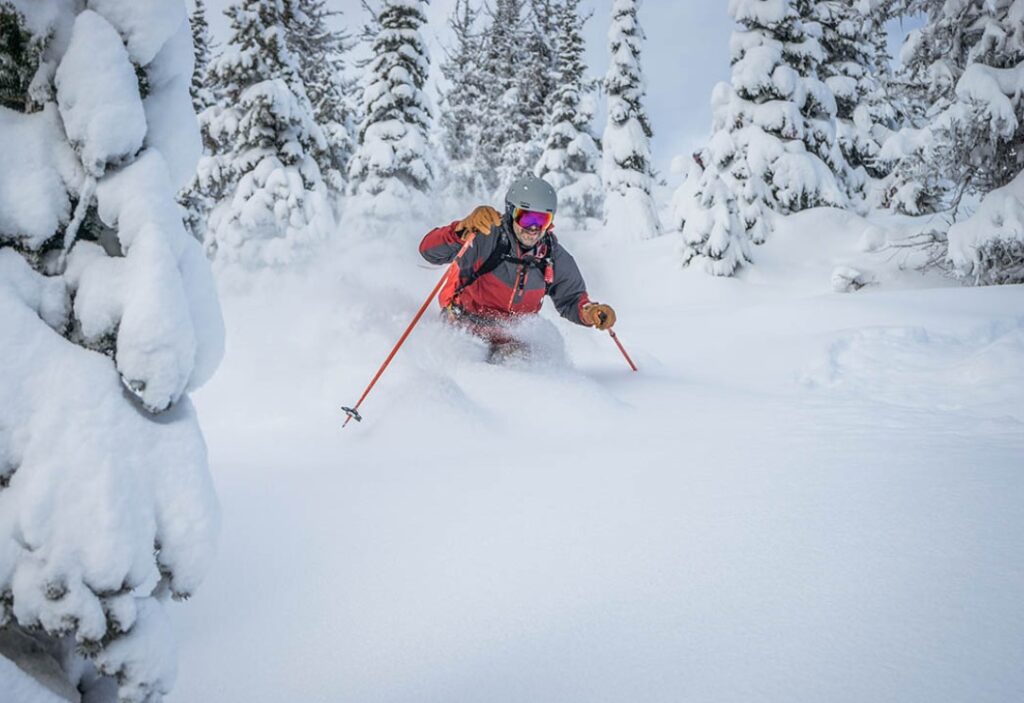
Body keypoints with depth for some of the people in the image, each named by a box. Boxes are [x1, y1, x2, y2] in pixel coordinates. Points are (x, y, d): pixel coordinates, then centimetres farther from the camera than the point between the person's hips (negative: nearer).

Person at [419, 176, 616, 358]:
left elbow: (571, 299, 5)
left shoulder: (556, 258, -8)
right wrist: (463, 229, -48)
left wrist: (590, 312, -17)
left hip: (510, 329, 5)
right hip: (465, 319, -5)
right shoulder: (486, 237, -22)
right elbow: (429, 250, -29)